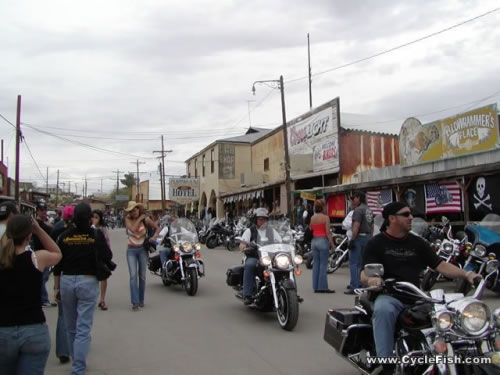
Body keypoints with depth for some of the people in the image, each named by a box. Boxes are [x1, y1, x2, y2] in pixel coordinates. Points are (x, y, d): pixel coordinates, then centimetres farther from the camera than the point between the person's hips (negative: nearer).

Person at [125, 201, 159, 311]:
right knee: (133, 276, -11)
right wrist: (139, 218, -17)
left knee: (142, 276, 7)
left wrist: (154, 236, -14)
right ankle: (135, 302, -12)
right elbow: (133, 229, -23)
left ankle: (141, 300, 20)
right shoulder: (128, 219, -4)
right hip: (131, 250, -1)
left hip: (143, 249, 1)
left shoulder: (146, 219, -4)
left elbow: (157, 228, 3)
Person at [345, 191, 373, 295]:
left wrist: (352, 240, -20)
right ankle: (361, 284, 17)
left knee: (353, 263, -7)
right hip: (367, 237, 9)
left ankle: (354, 287, -9)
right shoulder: (369, 210, 15)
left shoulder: (358, 210, -12)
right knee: (362, 263, 14)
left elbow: (356, 226, -20)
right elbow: (372, 226, 19)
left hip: (359, 237, -9)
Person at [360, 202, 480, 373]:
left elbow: (440, 265, 12)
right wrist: (371, 278, -33)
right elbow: (365, 274, -8)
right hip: (387, 295, -4)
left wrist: (466, 274, -5)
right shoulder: (375, 243, 2)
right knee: (383, 310, -38)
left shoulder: (417, 242, 16)